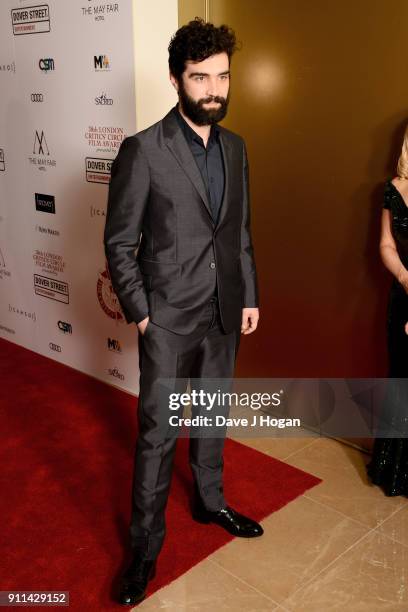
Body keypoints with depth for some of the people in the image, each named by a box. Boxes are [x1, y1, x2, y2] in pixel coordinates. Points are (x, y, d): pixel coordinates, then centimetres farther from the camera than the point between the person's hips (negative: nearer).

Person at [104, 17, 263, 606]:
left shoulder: (235, 146, 6)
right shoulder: (142, 150, -13)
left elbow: (241, 231, 12)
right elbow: (118, 244, -9)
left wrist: (250, 296, 9)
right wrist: (140, 312, -11)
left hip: (224, 313, 6)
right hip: (169, 319, -5)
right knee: (158, 431, 4)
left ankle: (210, 501, 42)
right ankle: (146, 542, 22)